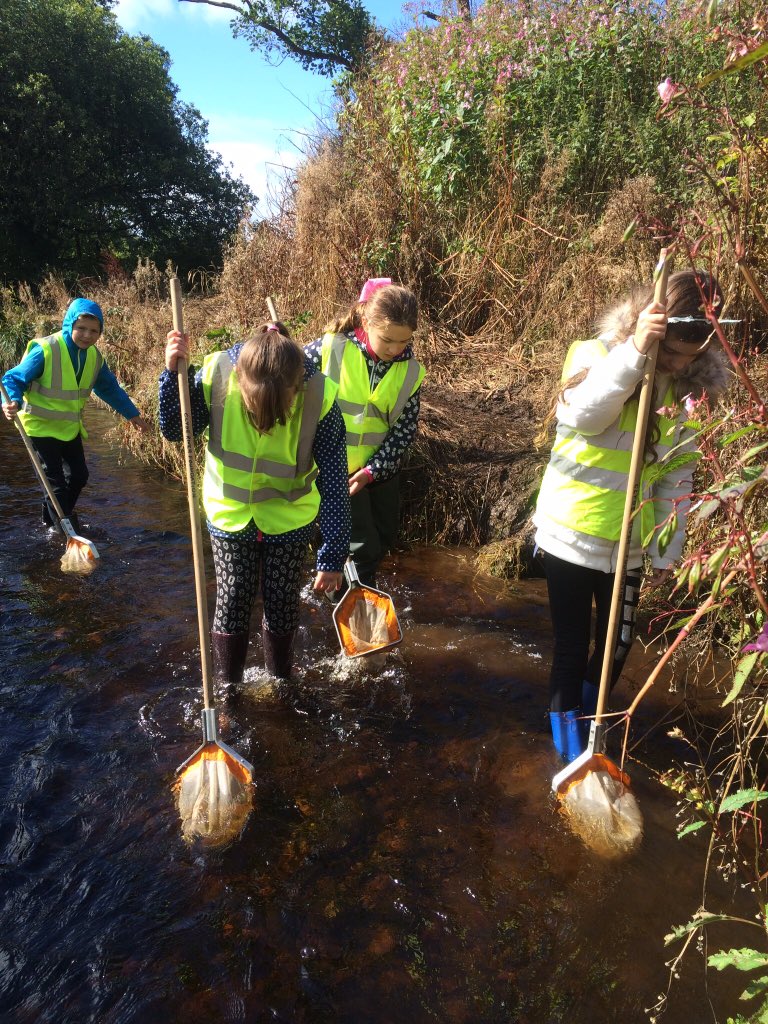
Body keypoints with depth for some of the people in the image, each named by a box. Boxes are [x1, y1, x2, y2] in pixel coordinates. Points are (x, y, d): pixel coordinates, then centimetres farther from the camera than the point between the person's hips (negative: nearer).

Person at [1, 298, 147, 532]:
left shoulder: (94, 356, -3)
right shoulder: (45, 350, -24)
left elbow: (110, 387, 12)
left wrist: (132, 413, 18)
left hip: (70, 426, 7)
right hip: (41, 426, -7)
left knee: (79, 476, 16)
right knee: (57, 482, -5)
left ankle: (52, 516, 40)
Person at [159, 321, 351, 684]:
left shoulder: (320, 398, -27)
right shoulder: (216, 375, -23)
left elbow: (334, 483, -20)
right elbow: (174, 430, -7)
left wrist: (332, 556, -18)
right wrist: (173, 372, -24)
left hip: (289, 519, 0)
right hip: (230, 514, 1)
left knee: (282, 603, 12)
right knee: (233, 600, 7)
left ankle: (280, 680, 39)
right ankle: (226, 685, 30)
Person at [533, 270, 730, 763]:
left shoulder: (688, 389, 1)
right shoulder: (598, 355, -11)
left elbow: (677, 476, 2)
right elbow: (580, 415, -32)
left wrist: (666, 550, 2)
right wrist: (634, 353, -38)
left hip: (628, 542, 4)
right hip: (572, 534, -4)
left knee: (617, 645, 16)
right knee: (572, 648, 5)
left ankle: (590, 721, 43)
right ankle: (572, 751, 25)